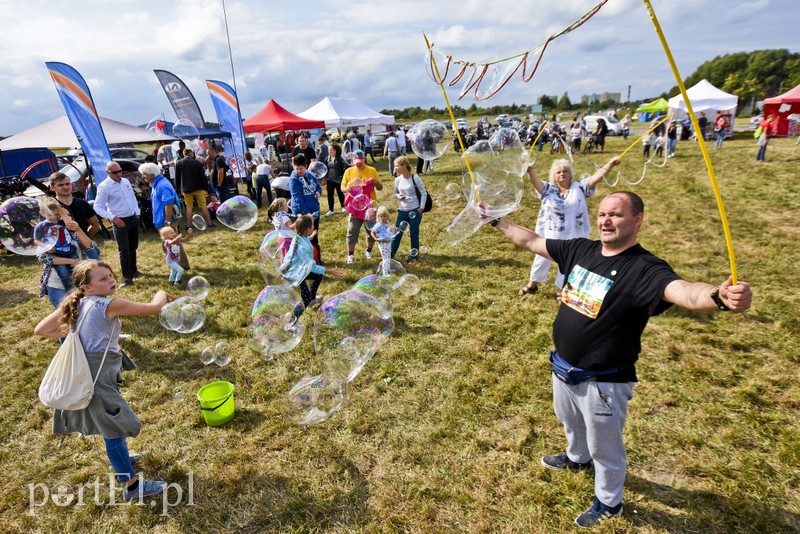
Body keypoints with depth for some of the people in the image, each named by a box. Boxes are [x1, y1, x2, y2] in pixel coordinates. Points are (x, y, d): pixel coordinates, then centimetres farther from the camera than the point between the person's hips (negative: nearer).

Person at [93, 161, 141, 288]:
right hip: (120, 221, -6)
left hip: (133, 219, 6)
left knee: (133, 248, 18)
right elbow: (98, 207, -12)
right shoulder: (104, 187, -12)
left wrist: (137, 212, 7)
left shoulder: (126, 181, 7)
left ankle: (133, 270, 33)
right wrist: (113, 218, -21)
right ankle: (127, 277, 5)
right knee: (124, 250, -4)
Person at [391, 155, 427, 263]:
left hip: (415, 211, -4)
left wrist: (421, 208, -10)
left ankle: (414, 255, 22)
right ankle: (390, 254, 12)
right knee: (397, 233, 5)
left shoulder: (415, 177, -10)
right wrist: (398, 196, -7)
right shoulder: (397, 180, 2)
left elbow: (424, 193, -5)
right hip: (402, 211, 4)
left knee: (414, 233, 6)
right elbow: (395, 193, 16)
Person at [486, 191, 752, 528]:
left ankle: (608, 503, 45)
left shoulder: (645, 269, -24)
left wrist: (719, 296, -65)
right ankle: (578, 458, 65)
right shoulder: (580, 249, -5)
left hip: (603, 382, -7)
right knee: (571, 422, 34)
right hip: (563, 367, 7)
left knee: (604, 446, 18)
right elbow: (530, 241, 5)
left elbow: (684, 291, -43)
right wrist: (497, 220, 11)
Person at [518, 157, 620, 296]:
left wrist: (609, 164, -24)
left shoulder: (579, 187, 0)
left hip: (571, 237, 0)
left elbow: (595, 178, -10)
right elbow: (536, 182, -20)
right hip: (549, 235, 0)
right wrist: (530, 171, -40)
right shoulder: (548, 189, -4)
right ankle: (532, 284, 40)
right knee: (542, 260, 18)